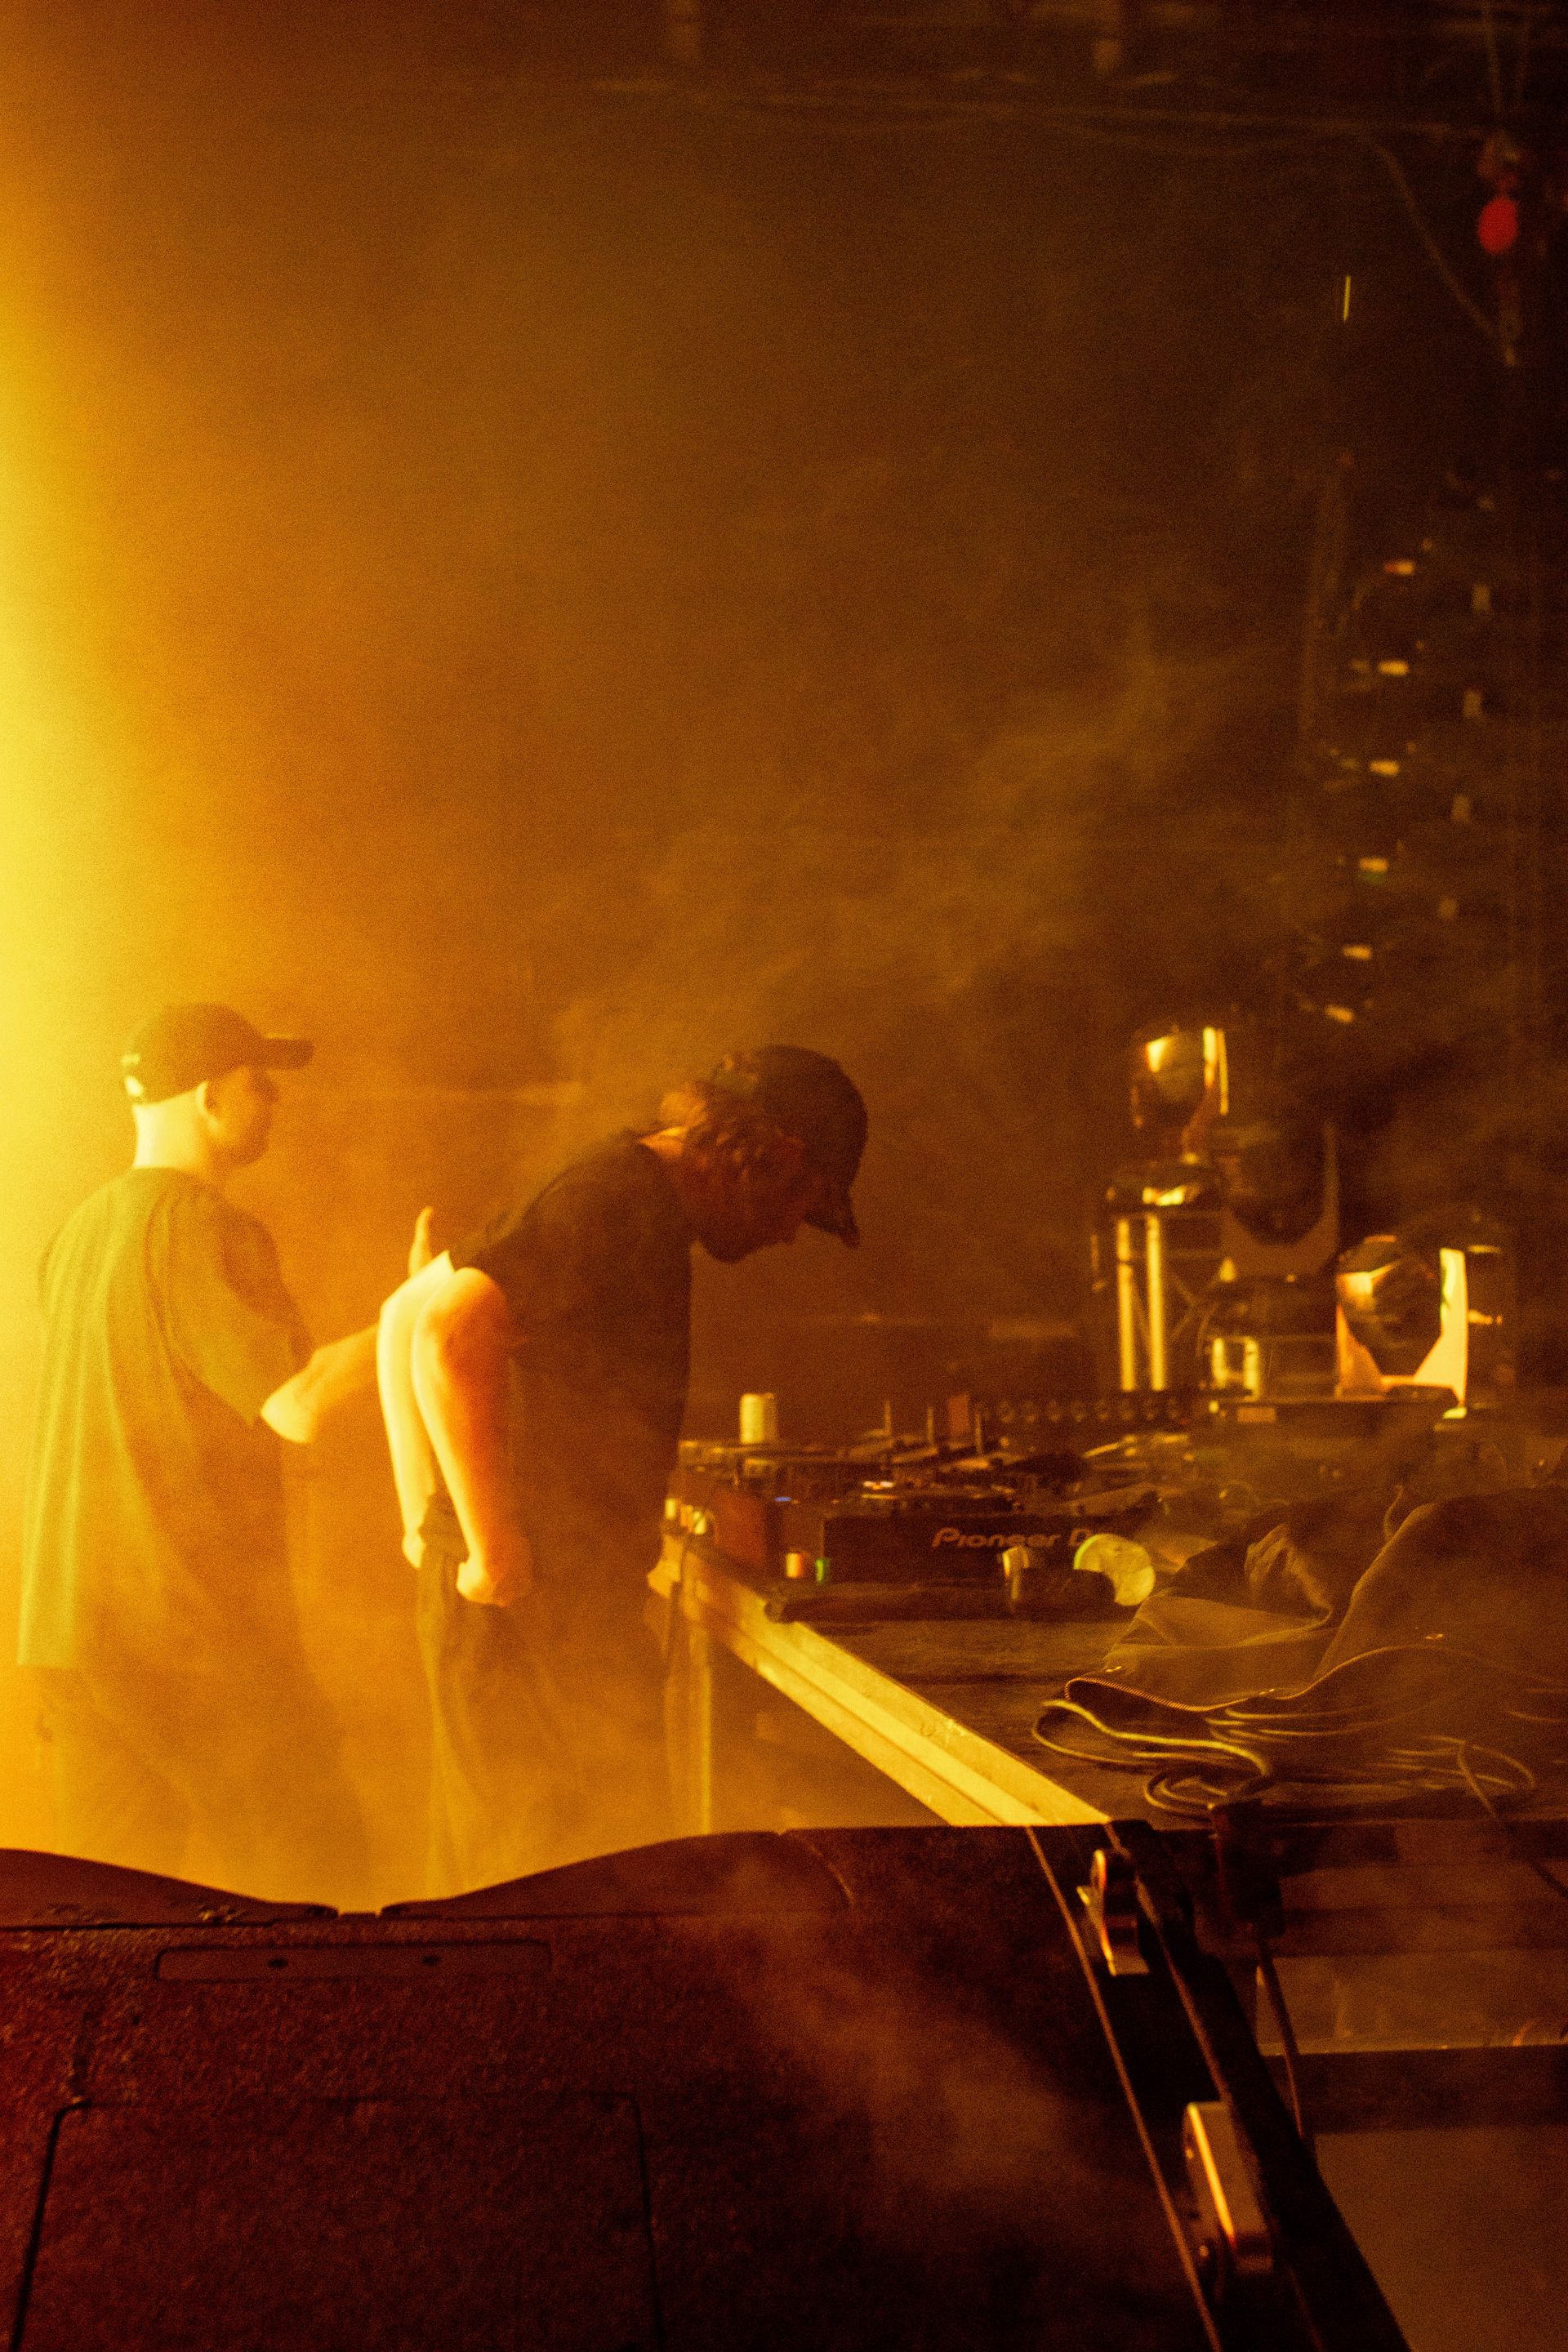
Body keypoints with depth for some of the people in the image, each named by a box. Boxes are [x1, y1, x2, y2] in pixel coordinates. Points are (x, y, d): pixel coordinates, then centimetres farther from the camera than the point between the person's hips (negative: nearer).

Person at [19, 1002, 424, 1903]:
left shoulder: (84, 1231, 14)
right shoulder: (206, 1228, -13)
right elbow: (297, 1407, -20)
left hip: (75, 1621, 8)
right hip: (199, 1627, -8)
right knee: (316, 1872, 1)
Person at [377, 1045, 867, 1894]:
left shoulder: (635, 1195, 17)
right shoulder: (625, 1201, -14)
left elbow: (408, 1312, 24)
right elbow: (451, 1330, -28)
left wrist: (426, 1509, 20)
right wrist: (492, 1547, -23)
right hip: (532, 1603, -10)